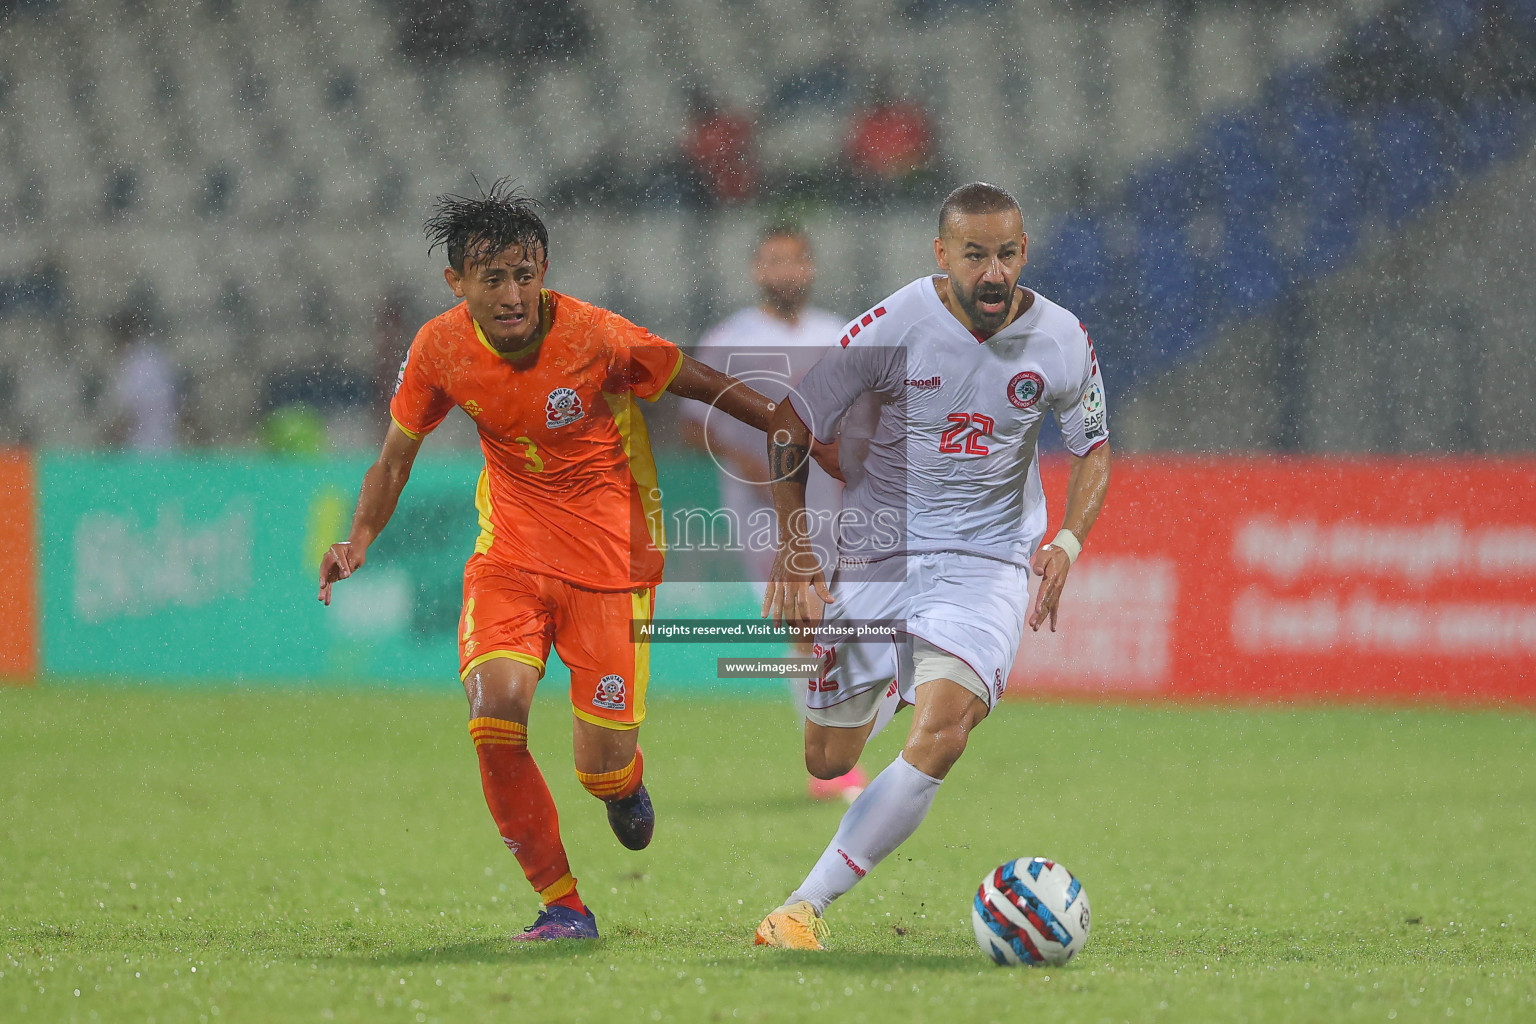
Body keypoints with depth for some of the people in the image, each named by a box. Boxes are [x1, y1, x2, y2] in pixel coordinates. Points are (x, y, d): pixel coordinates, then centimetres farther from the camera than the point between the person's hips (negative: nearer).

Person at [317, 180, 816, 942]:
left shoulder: (596, 338, -20)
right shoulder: (441, 349, -9)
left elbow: (706, 386, -7)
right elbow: (395, 458, 5)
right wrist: (358, 544, -11)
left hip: (610, 561, -2)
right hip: (510, 553, 2)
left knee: (603, 771, -7)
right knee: (495, 711, -23)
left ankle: (626, 782, 35)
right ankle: (563, 908, -8)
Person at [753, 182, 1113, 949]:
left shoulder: (1061, 341, -6)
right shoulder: (894, 326, -13)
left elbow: (1093, 448, 10)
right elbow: (789, 428, -4)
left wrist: (1067, 542, -7)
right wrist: (794, 555, -8)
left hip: (989, 560, 0)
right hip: (878, 547, 0)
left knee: (940, 732, -25)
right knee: (827, 762, 6)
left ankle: (806, 905, -20)